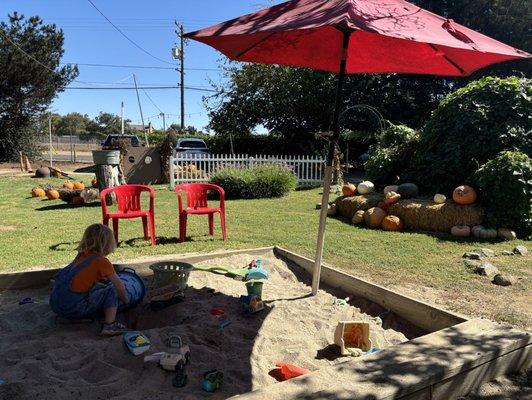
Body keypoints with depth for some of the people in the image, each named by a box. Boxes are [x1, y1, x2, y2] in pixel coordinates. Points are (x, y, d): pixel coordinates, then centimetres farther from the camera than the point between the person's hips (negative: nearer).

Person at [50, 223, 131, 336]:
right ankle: (110, 325, -7)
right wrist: (125, 301, 13)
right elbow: (119, 286, -3)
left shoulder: (81, 256, 13)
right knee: (111, 290, 2)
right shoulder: (102, 261, -8)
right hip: (73, 308, -8)